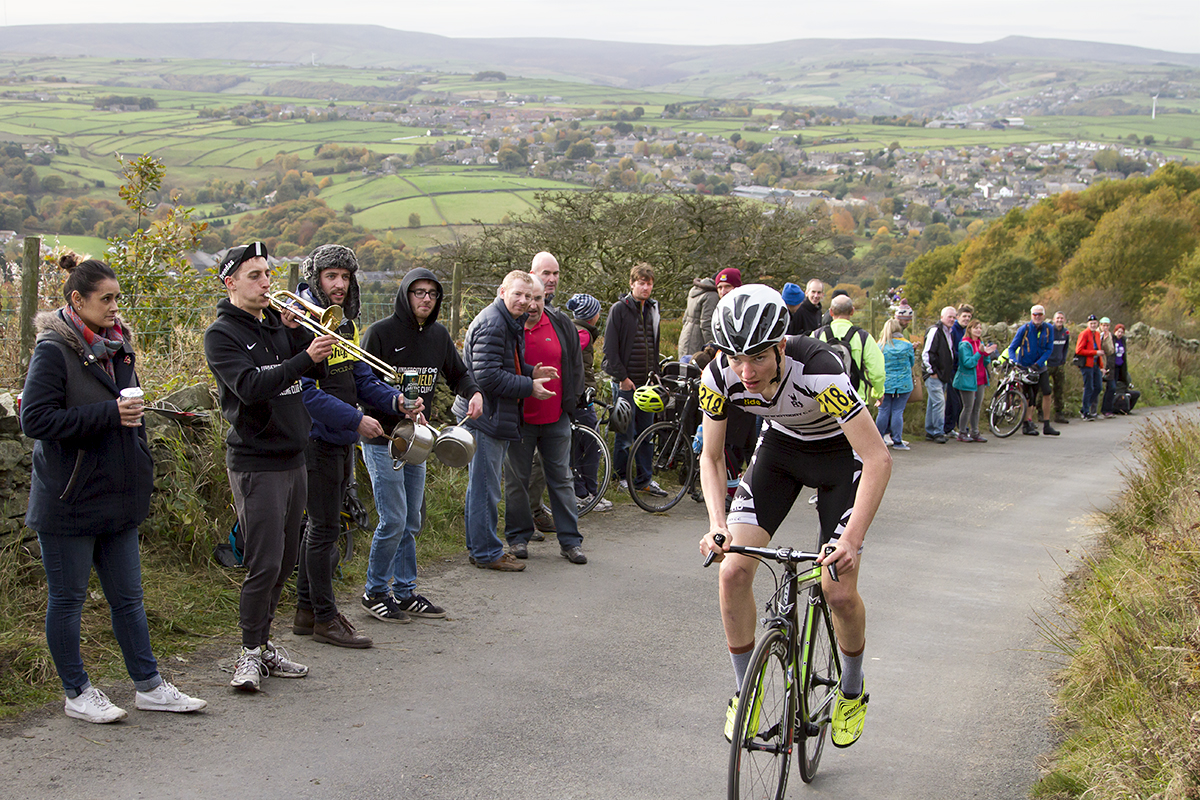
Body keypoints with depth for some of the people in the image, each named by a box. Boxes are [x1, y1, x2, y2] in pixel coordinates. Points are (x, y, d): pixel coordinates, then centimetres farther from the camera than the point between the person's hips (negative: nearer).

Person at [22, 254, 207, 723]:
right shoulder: (54, 350, -13)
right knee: (67, 598, 6)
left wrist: (142, 470, 17)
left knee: (128, 596, 12)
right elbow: (35, 420, -21)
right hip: (68, 503, -7)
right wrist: (109, 414, -23)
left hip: (116, 499, 7)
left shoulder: (117, 346, 10)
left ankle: (148, 686, 20)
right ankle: (76, 693, 17)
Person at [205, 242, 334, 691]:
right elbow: (251, 387, -23)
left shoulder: (276, 324, 14)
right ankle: (251, 653, 1)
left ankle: (263, 641, 21)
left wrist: (298, 332, -7)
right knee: (264, 564, -10)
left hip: (293, 459, 7)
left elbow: (318, 372, 7)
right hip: (255, 464, -7)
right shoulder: (222, 334, -7)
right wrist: (304, 357, -32)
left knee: (285, 561, 11)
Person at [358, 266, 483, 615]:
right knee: (394, 520, -8)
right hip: (382, 439, -6)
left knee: (411, 521, 11)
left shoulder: (438, 334, 7)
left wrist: (474, 393, -3)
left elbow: (458, 373, 19)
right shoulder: (381, 332, -11)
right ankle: (374, 592, 7)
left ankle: (405, 593, 22)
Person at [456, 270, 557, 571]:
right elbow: (488, 375, -25)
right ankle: (486, 552, 4)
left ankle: (480, 547, 27)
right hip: (484, 416, -11)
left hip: (495, 418, 11)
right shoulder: (491, 324, -18)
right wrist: (529, 386, -19)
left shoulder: (510, 323, 15)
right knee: (485, 488, -3)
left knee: (482, 486, 18)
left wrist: (530, 372, 7)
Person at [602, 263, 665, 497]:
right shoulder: (619, 309, -6)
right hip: (626, 383, -6)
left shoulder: (652, 310, 14)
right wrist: (622, 377, -13)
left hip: (647, 383, 6)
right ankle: (623, 476, 13)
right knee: (625, 434, -2)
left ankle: (643, 479, 13)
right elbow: (610, 348, -10)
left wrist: (655, 374, 13)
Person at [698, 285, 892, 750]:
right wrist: (718, 525, -26)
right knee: (733, 571, -12)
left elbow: (878, 459, -37)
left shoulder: (818, 372, -39)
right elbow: (711, 457, -10)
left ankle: (852, 692, 19)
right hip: (780, 446, 4)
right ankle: (744, 693, 8)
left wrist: (851, 540, -46)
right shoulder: (719, 377, -26)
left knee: (839, 592, -11)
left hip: (839, 453, -3)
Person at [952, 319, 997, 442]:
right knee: (968, 408, -5)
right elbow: (968, 363, -20)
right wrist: (980, 352, -23)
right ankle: (962, 433, 4)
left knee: (977, 408, 10)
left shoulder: (981, 344, 12)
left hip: (980, 380, 7)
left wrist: (987, 354, -6)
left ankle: (974, 433, 17)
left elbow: (986, 363, 12)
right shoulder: (965, 345, -11)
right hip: (968, 380, -7)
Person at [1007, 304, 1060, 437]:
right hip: (1025, 367, -3)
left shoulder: (1048, 328, -6)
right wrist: (1015, 362, -27)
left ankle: (1046, 425, 1)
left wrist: (1038, 363, -18)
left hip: (1040, 366, 3)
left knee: (1047, 393, -5)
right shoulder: (1024, 329, -12)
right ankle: (1026, 425, 11)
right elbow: (1012, 348, -10)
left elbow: (1049, 349, -6)